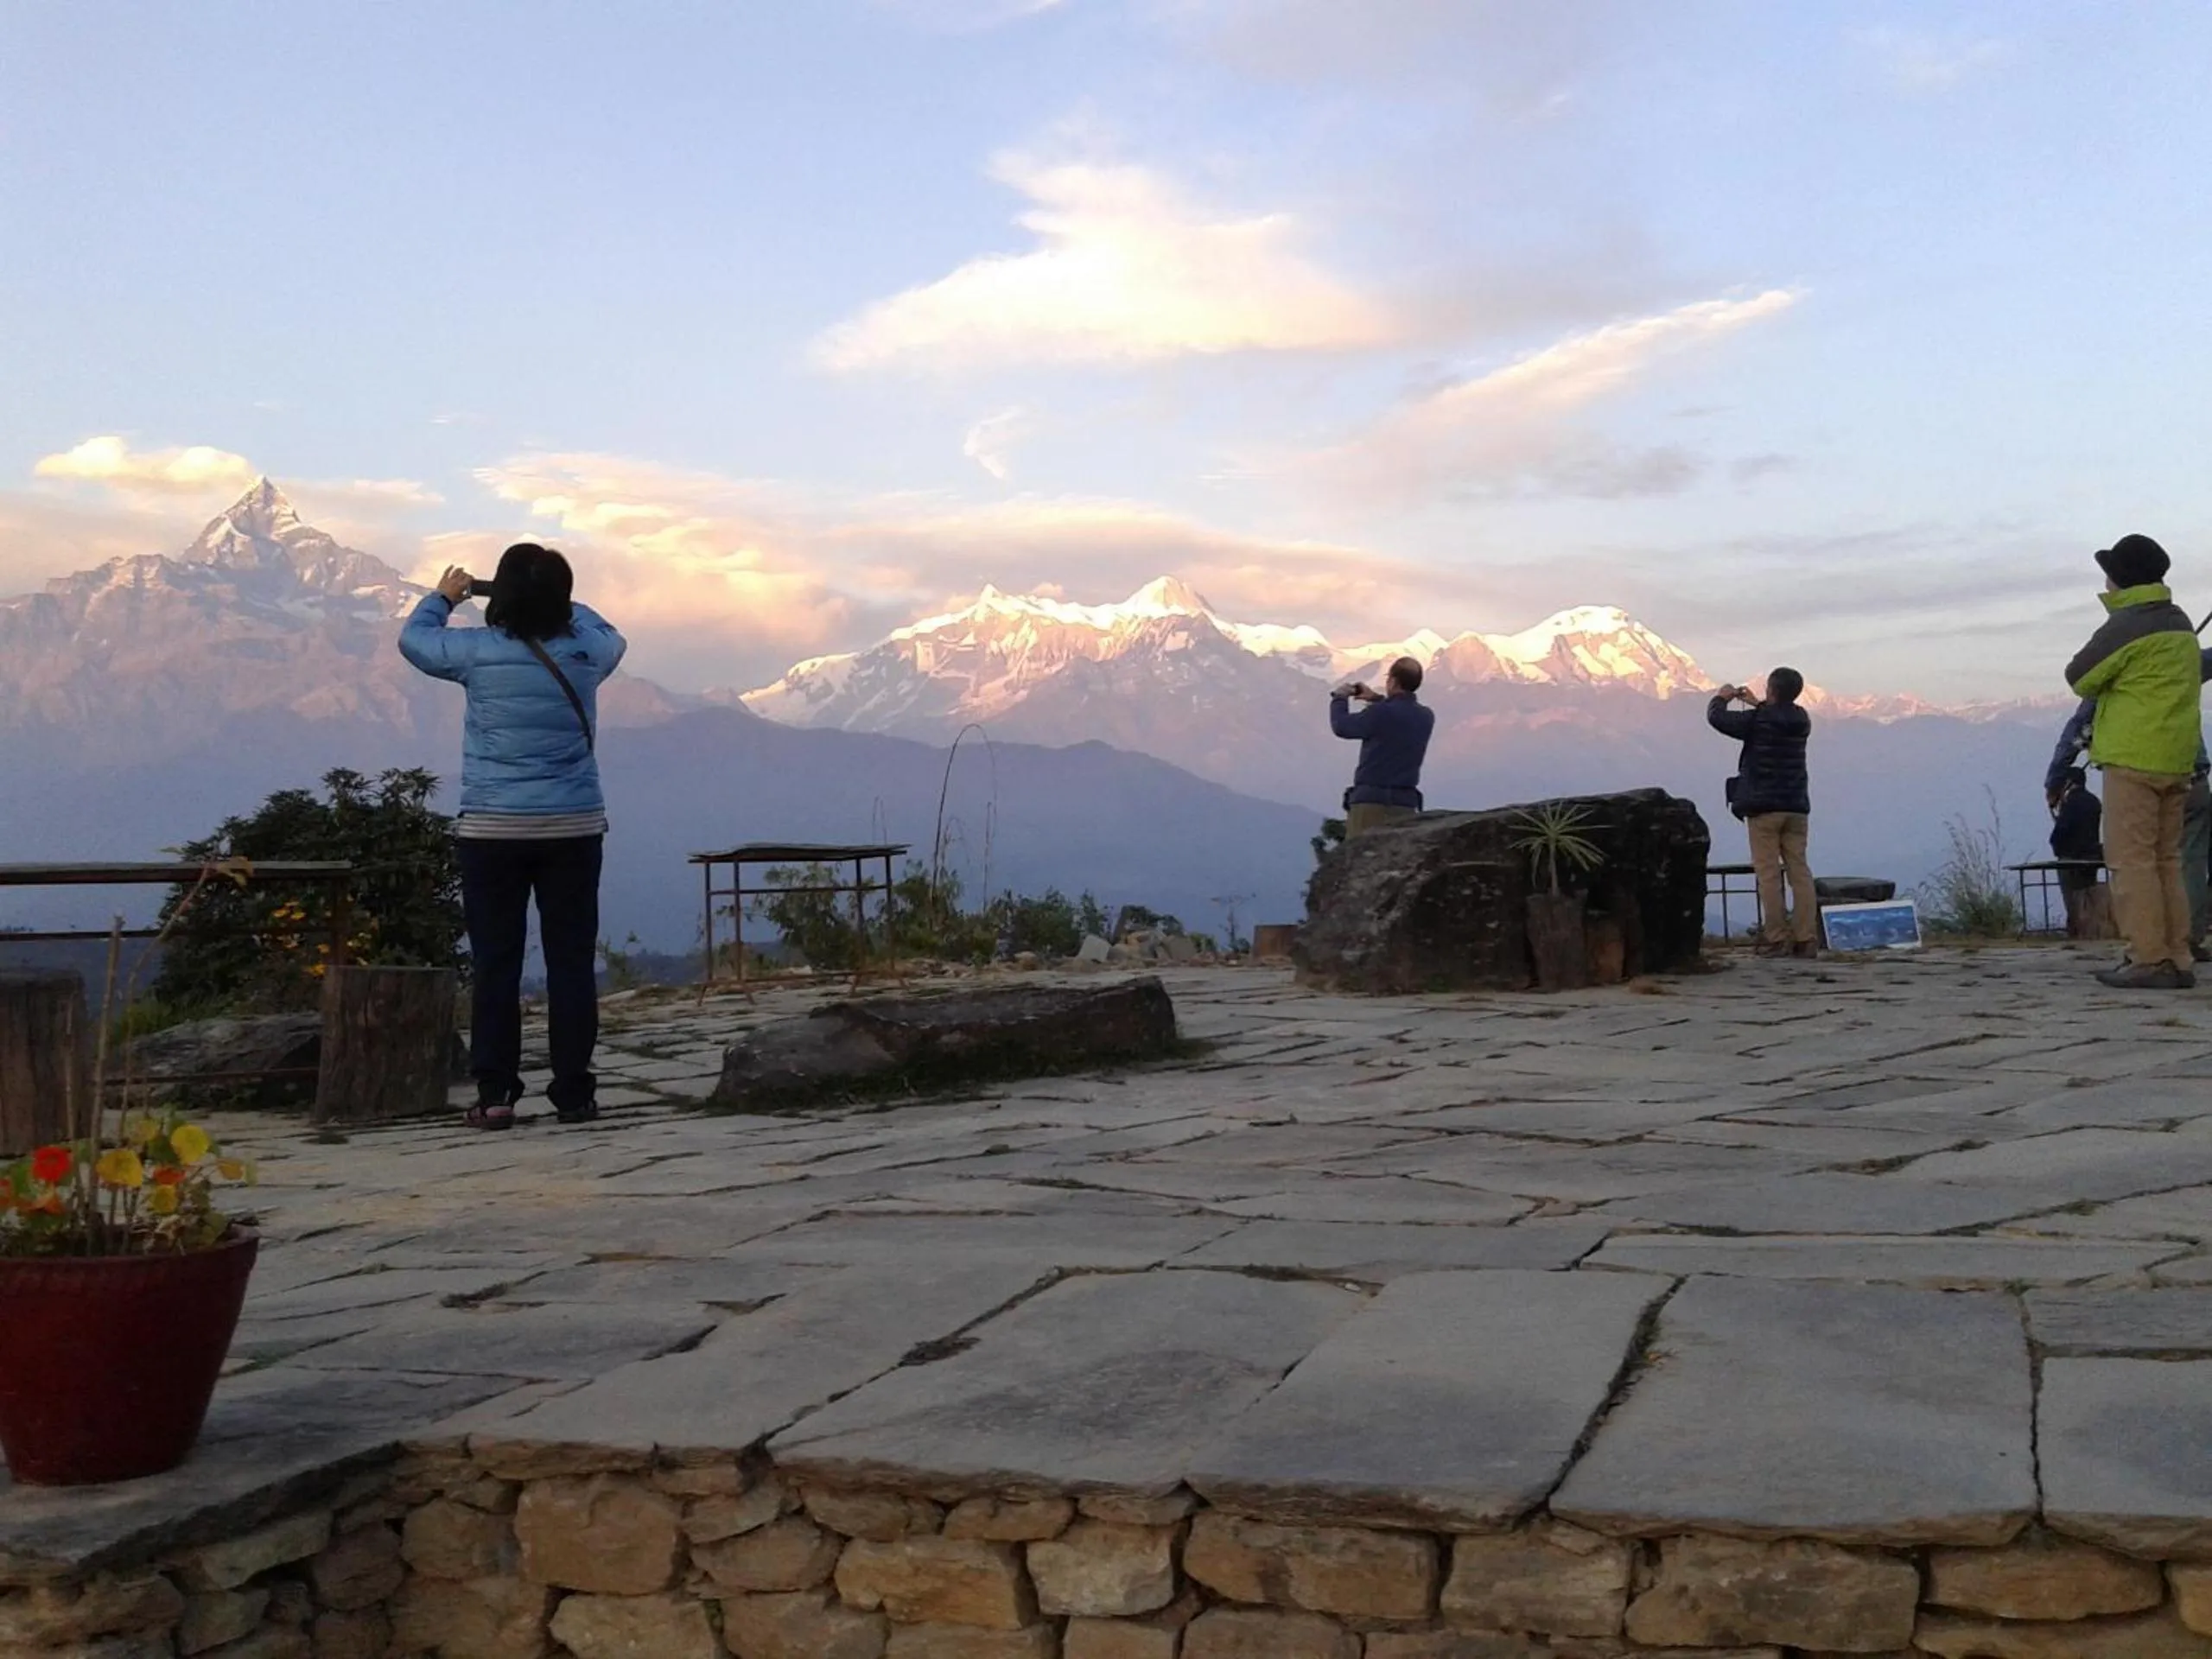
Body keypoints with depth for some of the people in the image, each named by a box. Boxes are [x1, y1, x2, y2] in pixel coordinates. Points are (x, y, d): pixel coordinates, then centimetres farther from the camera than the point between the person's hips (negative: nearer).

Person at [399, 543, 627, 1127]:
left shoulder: (478, 651, -7)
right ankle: (574, 1092, 7)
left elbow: (414, 640, 13)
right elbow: (612, 636, 24)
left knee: (496, 963, 4)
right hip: (575, 827, 1)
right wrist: (558, 600, 29)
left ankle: (495, 1094, 3)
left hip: (493, 830, -1)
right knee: (572, 960, 5)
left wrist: (443, 597, 30)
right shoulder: (587, 650, -2)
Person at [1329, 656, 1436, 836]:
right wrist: (1377, 699, 31)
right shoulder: (1427, 717, 7)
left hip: (1371, 801, -5)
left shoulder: (1381, 713, -13)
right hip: (1405, 803, 5)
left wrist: (1340, 699, 15)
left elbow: (1341, 726, -1)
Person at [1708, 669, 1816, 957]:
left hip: (1764, 807, -5)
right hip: (1796, 807, 5)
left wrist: (1721, 697, 17)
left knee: (1769, 874, -4)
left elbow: (1716, 717, -2)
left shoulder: (1756, 721, -11)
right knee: (1800, 872, 5)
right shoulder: (1801, 721, 6)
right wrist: (1757, 704, 34)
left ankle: (1776, 940, -6)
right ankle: (1806, 939, 2)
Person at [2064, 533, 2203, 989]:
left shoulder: (2126, 626, -12)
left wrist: (2107, 683, 13)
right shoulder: (2181, 624, 15)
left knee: (2132, 861, -6)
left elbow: (2079, 678, -6)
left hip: (2133, 759, -8)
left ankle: (2148, 960, -9)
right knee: (2167, 861, 12)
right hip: (2176, 759, 8)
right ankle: (2178, 959, 11)